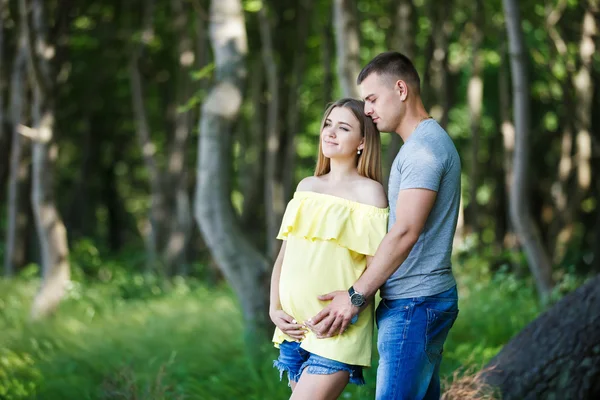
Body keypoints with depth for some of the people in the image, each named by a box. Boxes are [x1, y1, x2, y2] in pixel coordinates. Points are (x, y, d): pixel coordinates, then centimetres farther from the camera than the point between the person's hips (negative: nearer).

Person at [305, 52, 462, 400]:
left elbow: (405, 232, -22)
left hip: (414, 304, -10)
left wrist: (357, 296, -19)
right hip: (427, 296, 10)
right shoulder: (430, 142, 20)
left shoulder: (424, 146, -14)